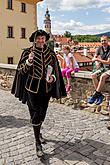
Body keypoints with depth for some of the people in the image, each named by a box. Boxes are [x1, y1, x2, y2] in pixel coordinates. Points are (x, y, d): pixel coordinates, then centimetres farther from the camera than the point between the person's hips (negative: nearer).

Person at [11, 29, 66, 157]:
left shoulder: (50, 53, 2)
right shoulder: (27, 52, -6)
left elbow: (56, 70, 10)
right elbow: (21, 70, -7)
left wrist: (53, 77, -11)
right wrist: (28, 61, -25)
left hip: (46, 87, 4)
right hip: (32, 87, -3)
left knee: (42, 112, 15)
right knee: (35, 113, -3)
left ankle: (38, 132, 43)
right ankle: (38, 143, 10)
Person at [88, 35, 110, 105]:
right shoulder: (99, 49, 5)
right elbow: (94, 58, 13)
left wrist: (98, 59, -16)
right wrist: (97, 62, -9)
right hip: (102, 68, 5)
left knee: (102, 76, -34)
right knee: (93, 75, -21)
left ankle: (95, 95, -24)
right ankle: (100, 95, -19)